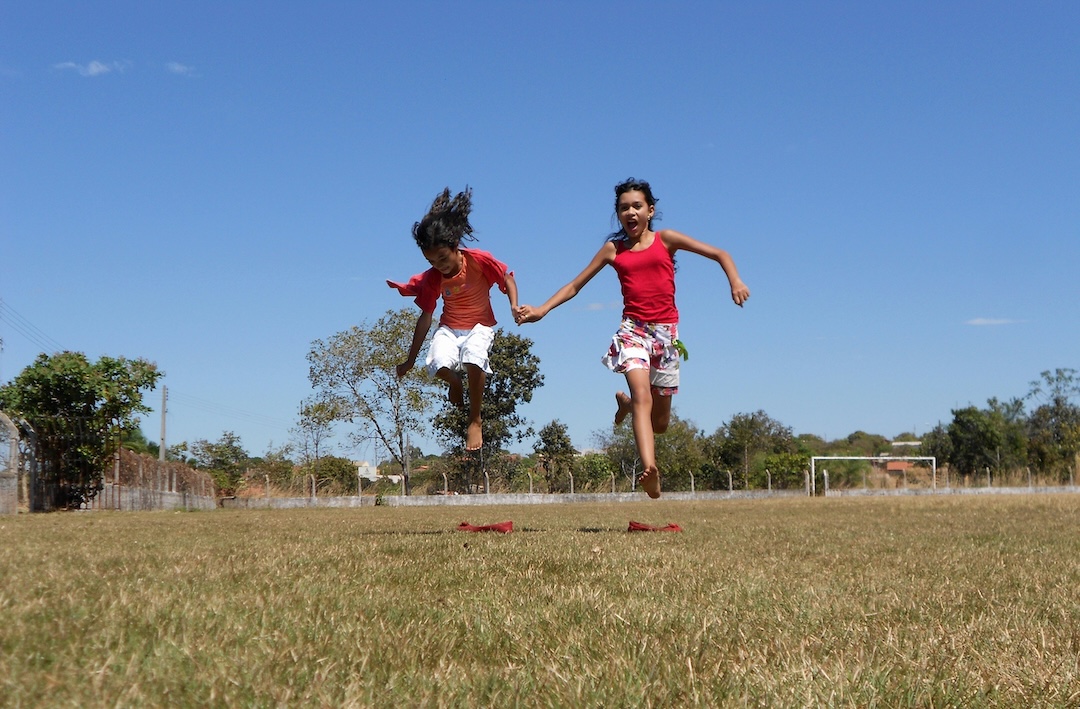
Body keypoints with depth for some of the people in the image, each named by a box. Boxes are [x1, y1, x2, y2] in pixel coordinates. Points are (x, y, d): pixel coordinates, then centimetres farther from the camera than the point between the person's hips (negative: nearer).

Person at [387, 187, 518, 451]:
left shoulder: (480, 261, -18)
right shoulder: (432, 278, -11)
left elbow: (507, 278, -3)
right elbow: (425, 317, -4)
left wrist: (514, 305, -23)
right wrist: (410, 360, -1)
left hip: (480, 326, -2)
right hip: (449, 328, 2)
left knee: (473, 358, -36)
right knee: (439, 363, -32)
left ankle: (475, 421, -16)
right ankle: (456, 383, 9)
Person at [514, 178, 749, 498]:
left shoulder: (665, 239, 4)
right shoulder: (613, 249, 7)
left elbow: (720, 254, 2)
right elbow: (575, 285, 11)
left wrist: (735, 282, -17)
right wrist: (541, 310, -1)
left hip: (666, 331, 1)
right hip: (633, 328, -1)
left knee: (659, 422, 8)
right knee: (642, 395, -27)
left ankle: (626, 403, 43)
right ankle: (649, 468, -41)